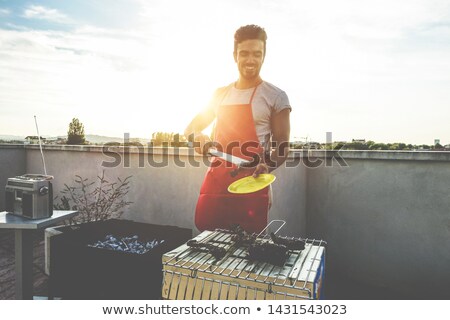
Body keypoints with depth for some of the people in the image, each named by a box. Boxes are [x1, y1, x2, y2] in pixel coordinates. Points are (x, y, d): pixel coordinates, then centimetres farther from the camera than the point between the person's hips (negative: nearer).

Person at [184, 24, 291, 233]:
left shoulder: (275, 97, -1)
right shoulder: (220, 94, 12)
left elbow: (282, 147, -1)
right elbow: (191, 128, 18)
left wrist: (268, 166, -22)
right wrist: (197, 136, -5)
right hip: (215, 181, 4)